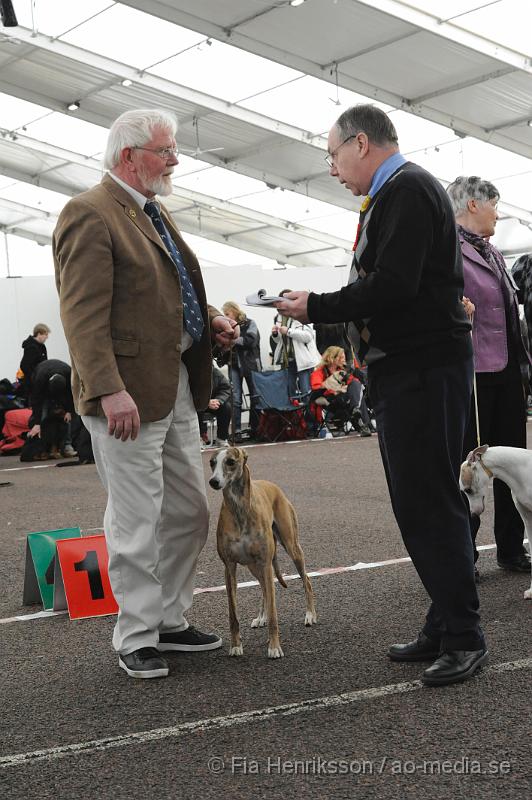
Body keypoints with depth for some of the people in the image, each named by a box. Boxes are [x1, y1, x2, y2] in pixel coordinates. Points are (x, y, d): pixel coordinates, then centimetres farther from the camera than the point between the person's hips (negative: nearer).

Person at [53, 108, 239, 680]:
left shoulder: (154, 215, 19)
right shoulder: (90, 214, -11)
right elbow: (84, 313, -19)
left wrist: (210, 321, 9)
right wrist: (109, 391, -27)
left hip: (177, 387, 10)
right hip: (129, 395, -9)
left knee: (189, 513, 14)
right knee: (137, 523, 0)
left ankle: (169, 622, 28)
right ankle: (136, 638, 14)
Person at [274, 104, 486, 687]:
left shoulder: (407, 189, -12)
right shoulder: (393, 194, 20)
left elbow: (392, 287, -22)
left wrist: (316, 308, -12)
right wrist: (322, 307, 6)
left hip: (423, 371, -10)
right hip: (400, 370, 10)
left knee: (430, 502, -6)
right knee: (417, 503, 12)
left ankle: (464, 637, 3)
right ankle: (444, 627, 19)